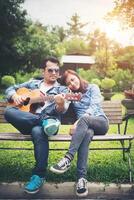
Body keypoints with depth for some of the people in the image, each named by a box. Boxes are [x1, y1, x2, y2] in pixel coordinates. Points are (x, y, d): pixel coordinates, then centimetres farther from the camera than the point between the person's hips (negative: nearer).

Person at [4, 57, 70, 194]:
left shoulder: (62, 90, 13)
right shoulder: (32, 83, 23)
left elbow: (61, 110, -5)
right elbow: (10, 89, 23)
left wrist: (61, 104, -30)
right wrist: (15, 96, -1)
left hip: (49, 121, -2)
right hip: (26, 122, 3)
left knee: (38, 131, -39)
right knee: (9, 112, -27)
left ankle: (39, 175, -25)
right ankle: (43, 122, -27)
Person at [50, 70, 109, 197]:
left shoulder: (92, 88, 5)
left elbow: (94, 106, -11)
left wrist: (78, 122, -25)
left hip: (101, 122, -1)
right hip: (86, 125, 2)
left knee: (84, 119, -36)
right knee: (87, 133, -37)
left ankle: (68, 159, -43)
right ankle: (82, 177, -45)